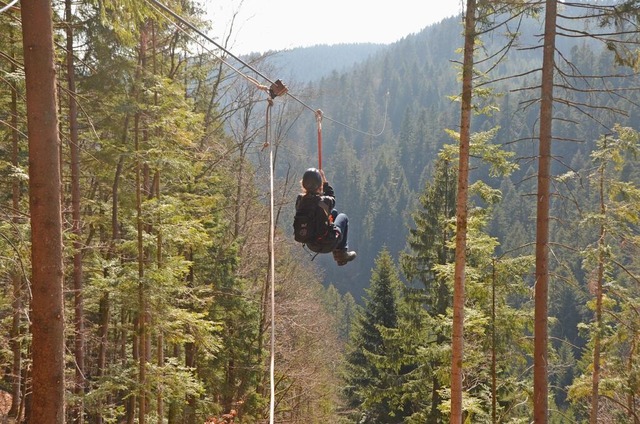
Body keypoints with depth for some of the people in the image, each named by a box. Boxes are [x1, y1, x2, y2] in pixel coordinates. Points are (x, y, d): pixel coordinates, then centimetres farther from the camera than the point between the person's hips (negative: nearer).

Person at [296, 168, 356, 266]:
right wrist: (325, 181, 6)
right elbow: (332, 197, 0)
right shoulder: (325, 201, -26)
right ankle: (342, 252, 27)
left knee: (334, 212, 28)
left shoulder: (300, 200, -16)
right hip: (328, 245, -5)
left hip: (310, 245, 5)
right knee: (343, 217, 23)